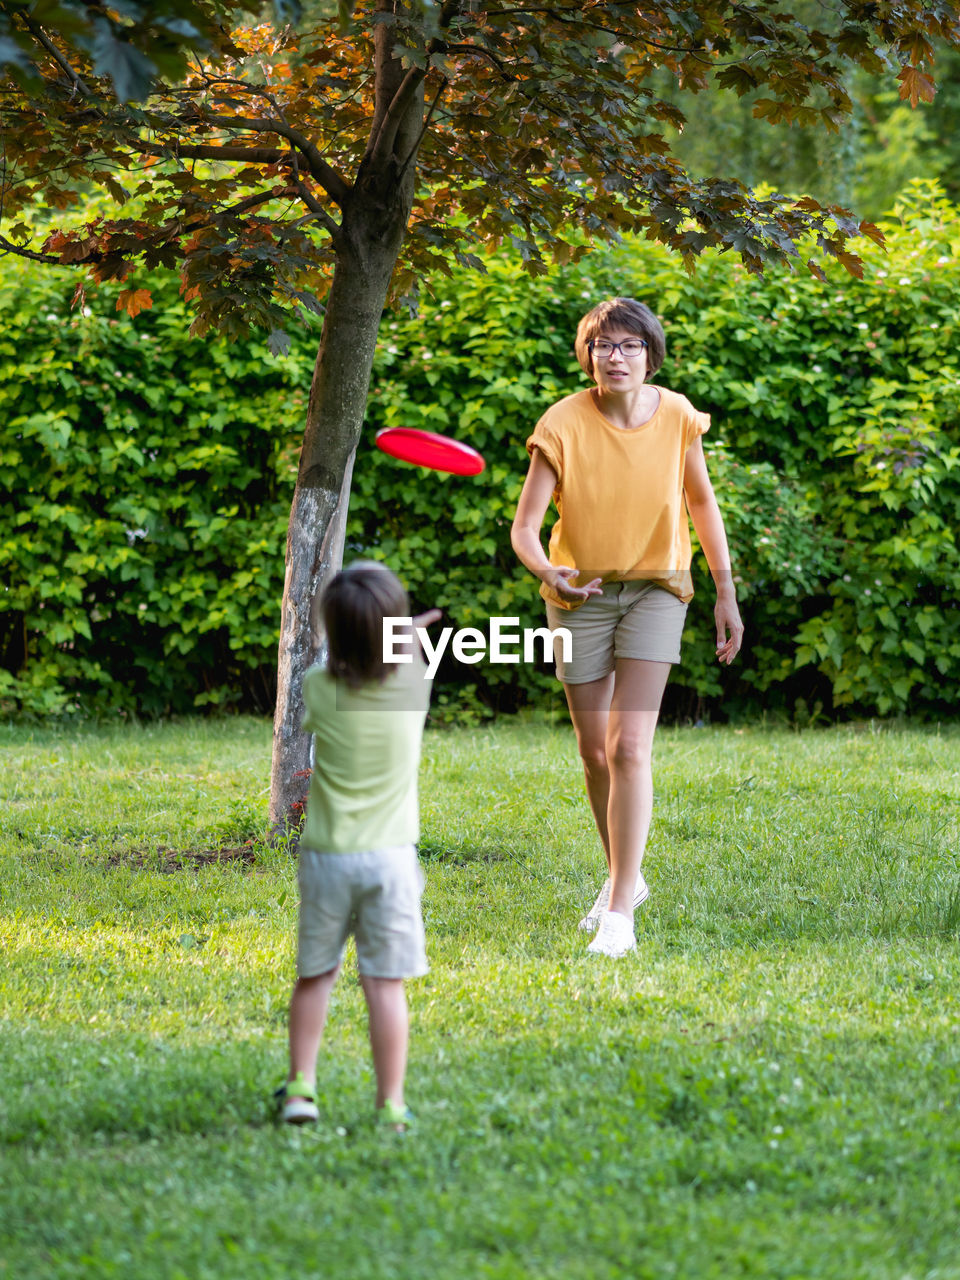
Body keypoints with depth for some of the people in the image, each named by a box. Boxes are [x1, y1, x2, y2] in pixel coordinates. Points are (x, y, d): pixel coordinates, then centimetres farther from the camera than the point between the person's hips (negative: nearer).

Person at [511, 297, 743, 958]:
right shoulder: (563, 424, -16)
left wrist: (727, 594, 7)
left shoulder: (676, 417, -11)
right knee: (596, 753, 11)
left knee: (629, 748, -14)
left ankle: (619, 916, -14)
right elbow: (524, 527, -19)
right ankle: (624, 877, 35)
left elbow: (702, 502, 5)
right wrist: (548, 571, -41)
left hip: (655, 592, -1)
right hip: (580, 594, 1)